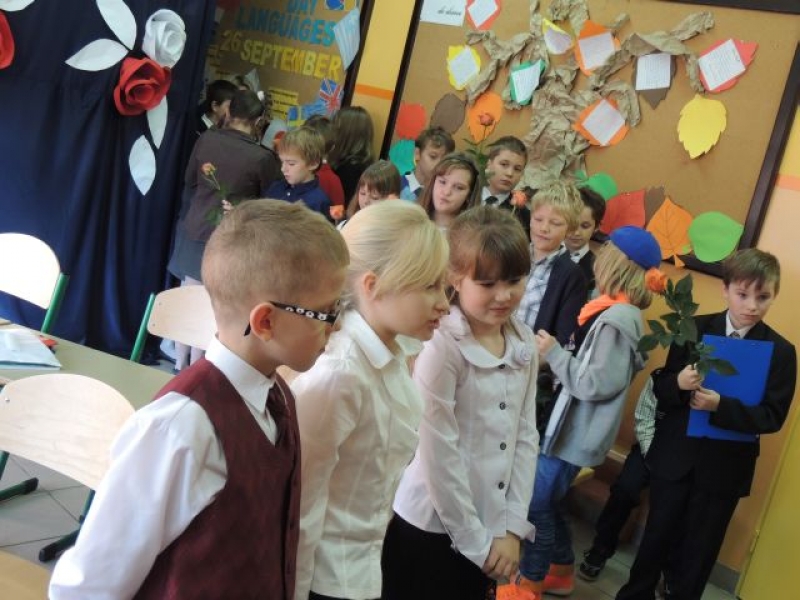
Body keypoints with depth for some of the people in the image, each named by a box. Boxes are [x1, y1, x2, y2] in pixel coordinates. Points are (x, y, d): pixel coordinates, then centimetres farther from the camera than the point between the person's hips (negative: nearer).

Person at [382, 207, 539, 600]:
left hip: (492, 528, 6)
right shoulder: (440, 346, -20)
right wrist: (475, 540, -12)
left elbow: (525, 436, 4)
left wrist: (512, 527, 0)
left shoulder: (524, 343, 0)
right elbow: (439, 454, -19)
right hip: (431, 528, -6)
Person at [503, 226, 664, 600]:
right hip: (571, 426, 9)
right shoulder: (620, 313, 8)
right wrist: (557, 355, 4)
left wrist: (554, 354, -18)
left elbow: (599, 384, -24)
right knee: (546, 501, 19)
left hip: (578, 433, -9)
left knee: (536, 505, 2)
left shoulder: (617, 320, -21)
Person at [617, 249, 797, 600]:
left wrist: (720, 407, -26)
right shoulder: (694, 329, -4)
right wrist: (677, 384, -26)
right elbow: (660, 388, -3)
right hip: (674, 456, 1)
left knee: (697, 553, 13)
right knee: (657, 537, 16)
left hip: (724, 467, -1)